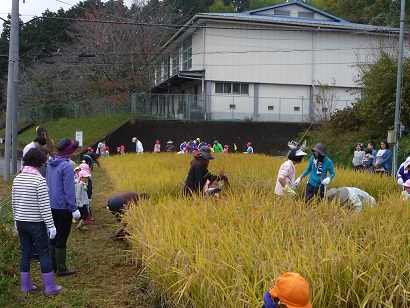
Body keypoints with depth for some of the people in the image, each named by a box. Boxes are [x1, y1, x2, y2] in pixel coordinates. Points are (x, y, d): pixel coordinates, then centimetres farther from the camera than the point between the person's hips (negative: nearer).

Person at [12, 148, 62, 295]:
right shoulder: (39, 179, -16)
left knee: (25, 253, 14)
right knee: (44, 253, 3)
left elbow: (13, 202, 11)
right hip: (36, 223, -6)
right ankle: (50, 286, 9)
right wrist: (50, 225, -12)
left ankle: (25, 285, 22)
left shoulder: (17, 178, 5)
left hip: (21, 222, 6)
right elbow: (44, 205, -17)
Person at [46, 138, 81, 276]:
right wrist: (74, 209, -13)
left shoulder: (50, 164, 5)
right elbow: (69, 190, -18)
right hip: (63, 208, -8)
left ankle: (52, 266, 25)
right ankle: (61, 269, 9)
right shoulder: (67, 166, -18)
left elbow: (48, 185, 13)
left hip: (51, 206, 8)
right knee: (62, 238, 1)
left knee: (53, 236, 16)